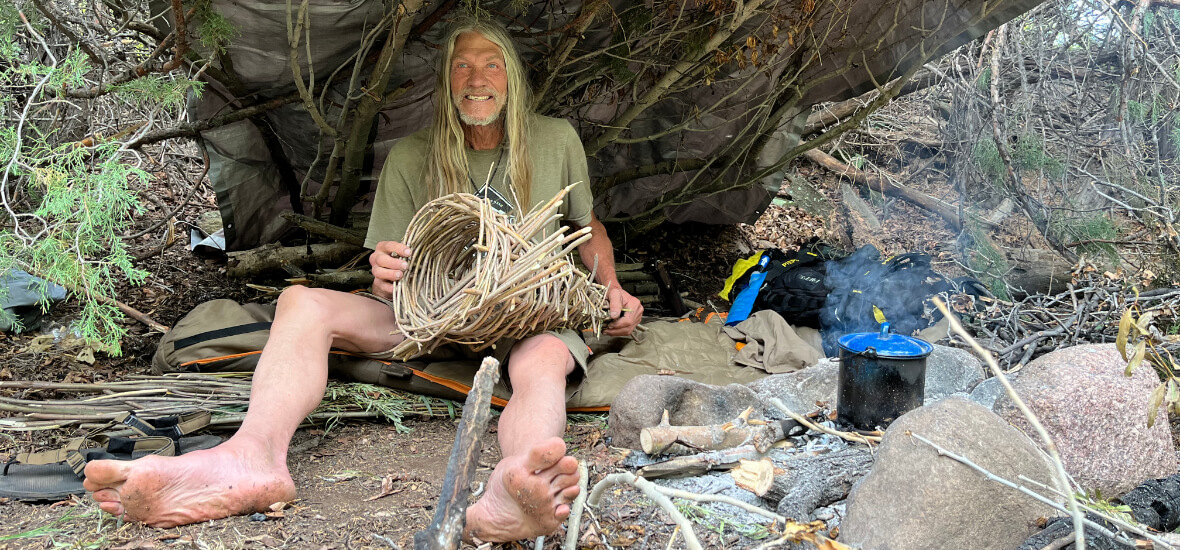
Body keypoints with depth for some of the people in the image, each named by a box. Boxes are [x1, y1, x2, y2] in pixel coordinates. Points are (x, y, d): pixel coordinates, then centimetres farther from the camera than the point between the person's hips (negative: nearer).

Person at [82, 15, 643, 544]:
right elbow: (391, 275, 8)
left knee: (543, 361, -41)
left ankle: (515, 484, -75)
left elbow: (589, 226, 22)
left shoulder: (556, 141, 8)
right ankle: (254, 453, -51)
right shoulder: (410, 158, 7)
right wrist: (384, 276, -17)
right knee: (300, 301, -22)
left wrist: (611, 287, 4)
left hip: (530, 317, -2)